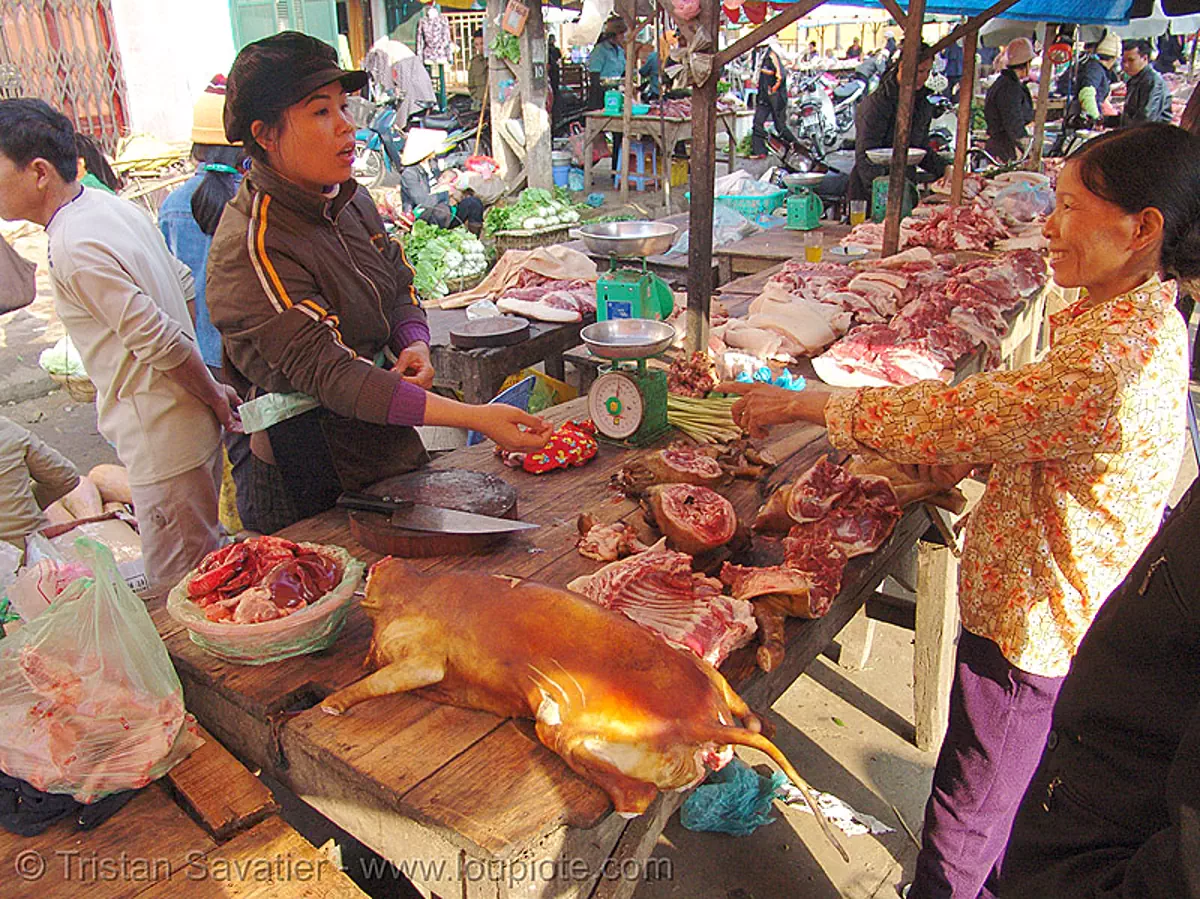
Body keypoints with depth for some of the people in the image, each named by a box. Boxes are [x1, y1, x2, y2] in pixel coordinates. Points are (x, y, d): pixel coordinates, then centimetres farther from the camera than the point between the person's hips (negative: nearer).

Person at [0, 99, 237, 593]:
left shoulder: (73, 251, -20)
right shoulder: (112, 205, 8)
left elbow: (161, 340, -24)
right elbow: (183, 285, 16)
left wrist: (212, 395, -7)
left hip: (162, 441, -9)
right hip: (189, 423, 10)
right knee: (203, 565, 21)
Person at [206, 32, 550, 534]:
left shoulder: (350, 200, 4)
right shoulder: (249, 249, -22)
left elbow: (399, 290, 15)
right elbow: (328, 374, -30)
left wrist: (415, 345, -10)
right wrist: (475, 418, -38)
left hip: (391, 443, 8)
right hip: (313, 481, -7)